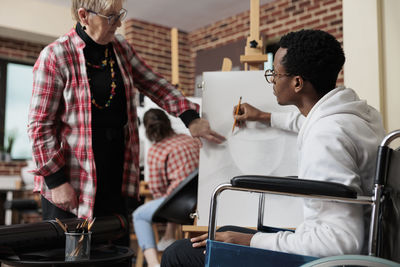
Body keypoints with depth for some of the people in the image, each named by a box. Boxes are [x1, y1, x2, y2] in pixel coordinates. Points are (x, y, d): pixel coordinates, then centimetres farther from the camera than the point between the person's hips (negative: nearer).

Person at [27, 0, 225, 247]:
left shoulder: (121, 48, 7)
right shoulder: (54, 57, -10)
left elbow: (155, 85, 9)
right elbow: (40, 125, -11)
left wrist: (190, 118, -4)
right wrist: (56, 180, -14)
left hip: (114, 180, 5)